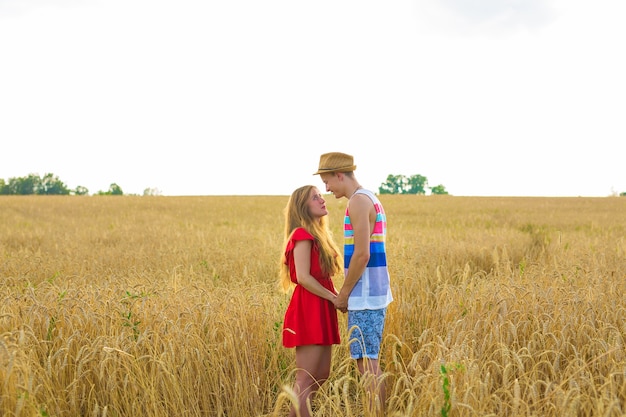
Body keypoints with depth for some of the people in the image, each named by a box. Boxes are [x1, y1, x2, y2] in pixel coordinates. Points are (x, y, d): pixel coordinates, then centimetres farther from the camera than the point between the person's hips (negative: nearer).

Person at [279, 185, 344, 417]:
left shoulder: (318, 235, 18)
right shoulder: (303, 235, -11)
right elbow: (303, 277, -18)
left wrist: (338, 296, 0)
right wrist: (334, 297, -13)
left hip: (321, 310, 10)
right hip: (308, 311, -10)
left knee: (321, 375, 12)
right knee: (306, 378, -6)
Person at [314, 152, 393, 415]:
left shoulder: (359, 201, -13)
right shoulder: (371, 201, 18)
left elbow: (362, 255, -20)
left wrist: (343, 294, -9)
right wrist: (348, 293, 17)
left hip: (365, 295, -10)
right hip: (373, 294, 10)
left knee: (367, 364, -7)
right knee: (370, 364, 13)